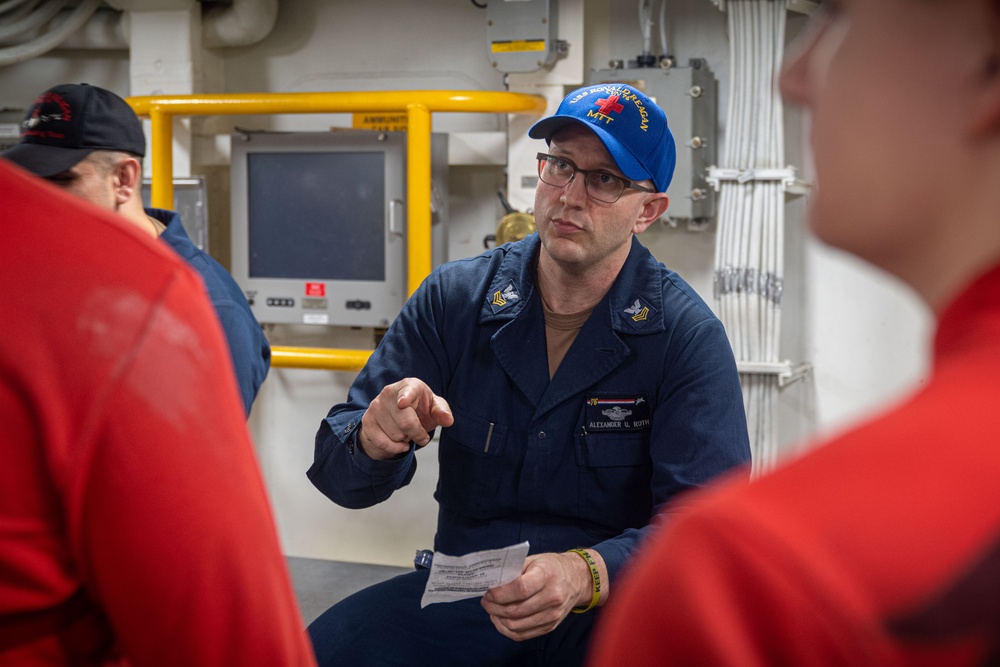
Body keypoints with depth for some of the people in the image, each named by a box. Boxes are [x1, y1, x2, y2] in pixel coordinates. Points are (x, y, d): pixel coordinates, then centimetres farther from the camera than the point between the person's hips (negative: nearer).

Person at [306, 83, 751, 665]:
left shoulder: (688, 337, -9)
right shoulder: (455, 297, 0)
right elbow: (343, 479, 0)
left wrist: (586, 574, -34)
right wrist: (375, 439, -26)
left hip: (618, 600, -1)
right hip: (466, 589, 2)